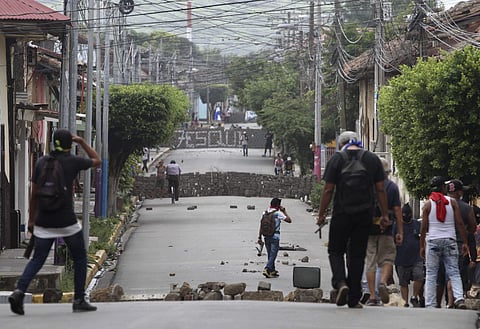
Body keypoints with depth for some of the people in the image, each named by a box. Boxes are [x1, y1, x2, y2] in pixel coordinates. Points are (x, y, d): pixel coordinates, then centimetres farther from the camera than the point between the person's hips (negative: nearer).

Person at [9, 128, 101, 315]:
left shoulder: (41, 162, 5)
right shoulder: (73, 162, -5)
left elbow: (34, 194, 7)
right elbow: (97, 161, 14)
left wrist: (31, 219, 15)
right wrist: (82, 142, 18)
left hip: (44, 222, 3)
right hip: (66, 222, -3)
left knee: (37, 259, 7)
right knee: (80, 258, 12)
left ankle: (19, 291, -15)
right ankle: (79, 300, 11)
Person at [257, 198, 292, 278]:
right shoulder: (278, 213, -8)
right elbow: (289, 220, -2)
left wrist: (260, 237, 9)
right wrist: (284, 211, 6)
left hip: (266, 237, 5)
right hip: (275, 236, -5)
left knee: (270, 255, 15)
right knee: (273, 255, -5)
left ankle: (272, 271, 21)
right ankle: (267, 270, -20)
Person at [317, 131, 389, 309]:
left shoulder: (337, 159, -3)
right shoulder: (373, 159, 5)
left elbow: (328, 190, -5)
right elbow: (380, 189, 4)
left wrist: (321, 214, 4)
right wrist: (385, 214, 10)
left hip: (342, 214, -3)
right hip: (365, 214, 3)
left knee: (336, 251, 9)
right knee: (357, 255, 8)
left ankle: (340, 282, -18)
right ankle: (354, 299, 8)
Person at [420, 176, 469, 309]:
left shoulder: (428, 204, 2)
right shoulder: (452, 202, 3)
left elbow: (423, 227, 1)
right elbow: (460, 223, -1)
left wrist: (422, 246, 7)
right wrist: (465, 242, 4)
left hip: (433, 241, 0)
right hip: (450, 240, 0)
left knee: (431, 274, 4)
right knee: (454, 272, 2)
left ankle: (430, 304, -1)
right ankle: (459, 298, -18)